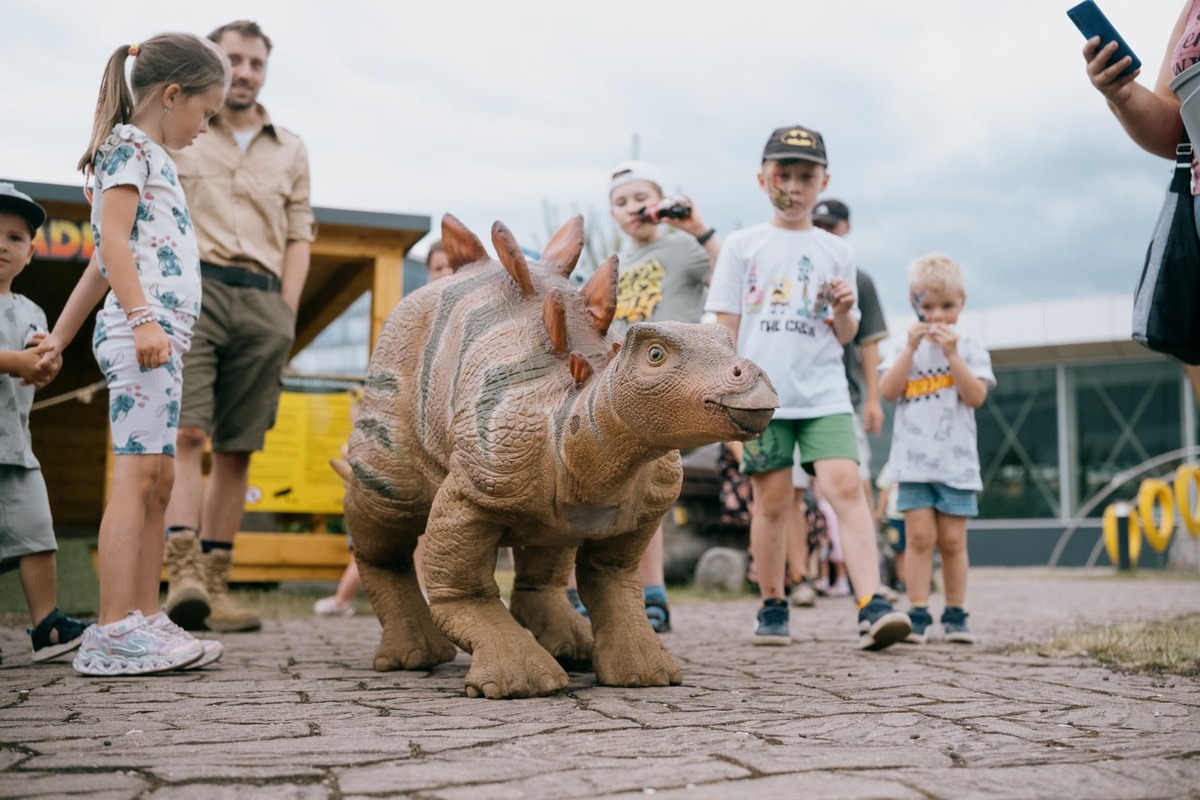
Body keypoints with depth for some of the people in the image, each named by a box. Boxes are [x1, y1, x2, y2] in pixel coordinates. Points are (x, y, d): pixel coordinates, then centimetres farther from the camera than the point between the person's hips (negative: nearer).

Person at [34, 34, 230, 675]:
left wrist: (61, 336, 28)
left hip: (161, 334, 10)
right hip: (141, 329, -10)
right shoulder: (128, 145, 0)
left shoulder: (152, 158, 28)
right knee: (136, 472, -14)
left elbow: (105, 258, 27)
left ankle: (146, 622, 8)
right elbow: (112, 243, -13)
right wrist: (144, 318, -25)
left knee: (158, 478, 6)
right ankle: (114, 631, -15)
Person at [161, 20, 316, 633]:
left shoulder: (290, 151, 20)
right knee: (187, 431, -18)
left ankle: (214, 586, 2)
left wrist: (286, 312, 5)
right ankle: (184, 572, -26)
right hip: (192, 286, -3)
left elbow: (299, 236, 17)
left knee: (238, 448, -1)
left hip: (263, 301, 3)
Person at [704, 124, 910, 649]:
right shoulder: (743, 246, 8)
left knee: (845, 486, -14)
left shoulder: (836, 252, 13)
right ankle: (772, 608, 18)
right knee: (772, 500, 3)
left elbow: (845, 336, 14)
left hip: (824, 394, 1)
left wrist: (844, 311, -8)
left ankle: (871, 606, -19)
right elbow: (726, 326, 5)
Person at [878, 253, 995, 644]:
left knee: (952, 540, 2)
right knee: (919, 536, -5)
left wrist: (951, 354, -13)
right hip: (914, 460, 0)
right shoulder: (906, 347, 10)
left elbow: (976, 396, -7)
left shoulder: (970, 348, 6)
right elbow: (888, 391, -4)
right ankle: (918, 616, -1)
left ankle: (955, 616, 12)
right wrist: (911, 348, -9)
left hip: (956, 461, 0)